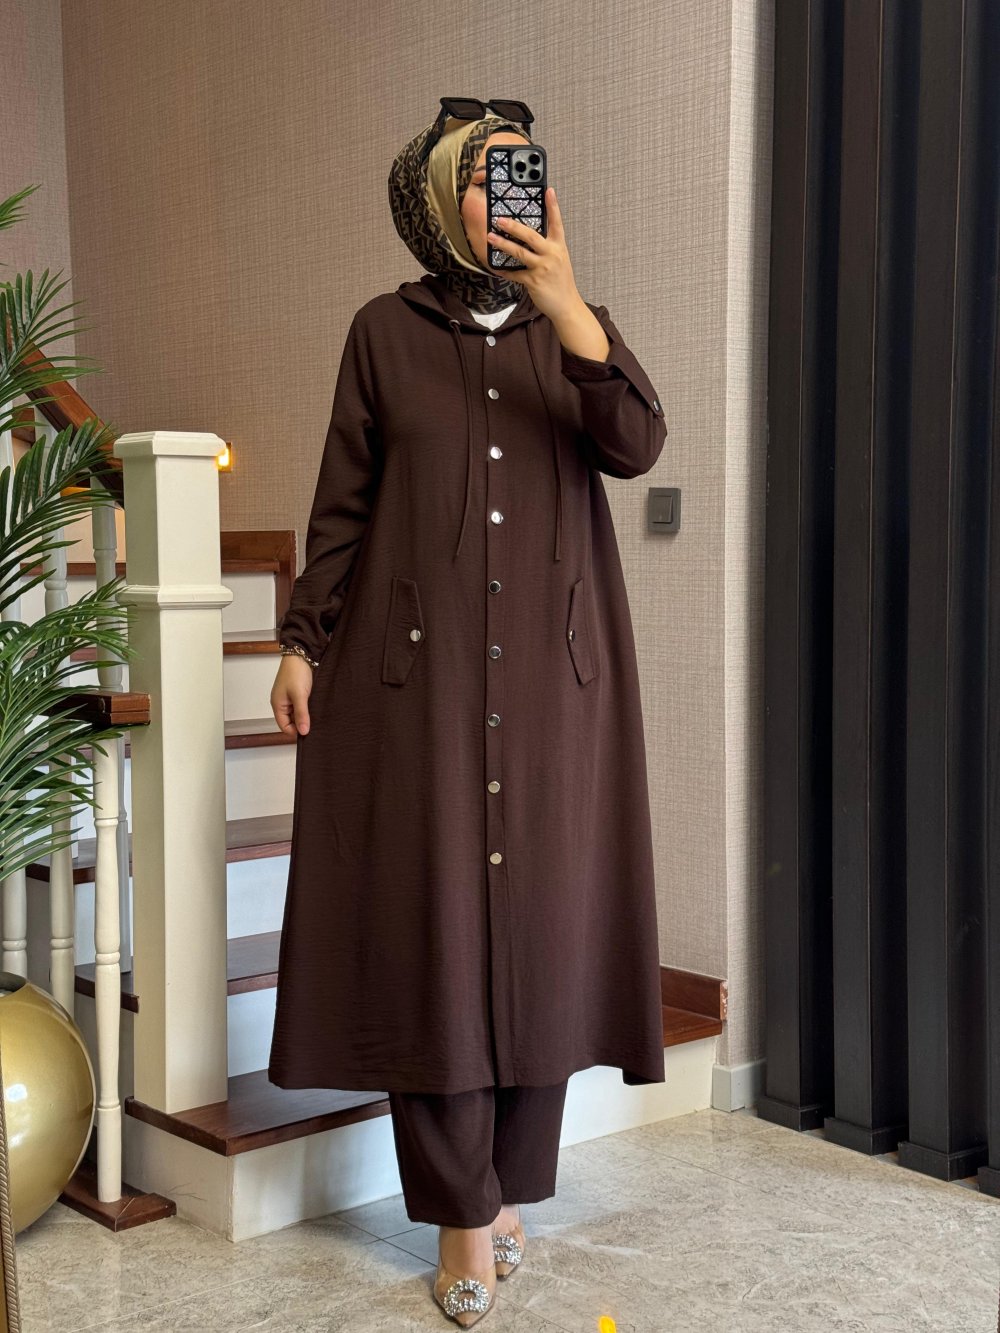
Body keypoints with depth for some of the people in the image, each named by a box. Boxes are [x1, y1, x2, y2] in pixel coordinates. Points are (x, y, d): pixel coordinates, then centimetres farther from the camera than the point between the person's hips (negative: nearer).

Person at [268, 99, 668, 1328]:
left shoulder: (572, 325, 8)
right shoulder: (385, 330, 5)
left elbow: (635, 447, -10)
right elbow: (342, 503, 5)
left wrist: (566, 306, -20)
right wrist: (302, 643, -1)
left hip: (553, 671, 2)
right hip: (413, 669, -1)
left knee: (541, 917, 4)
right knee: (430, 921, -2)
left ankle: (509, 1186, 21)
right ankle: (462, 1214, 9)